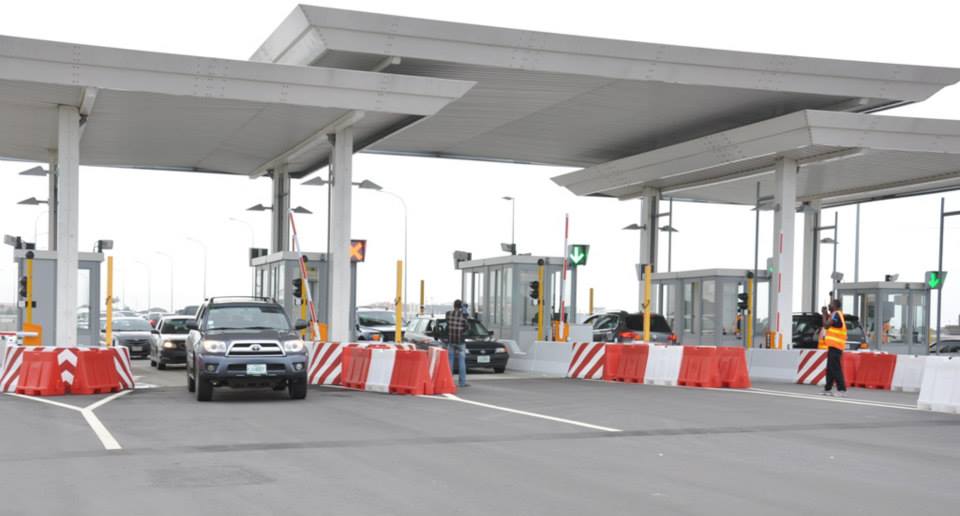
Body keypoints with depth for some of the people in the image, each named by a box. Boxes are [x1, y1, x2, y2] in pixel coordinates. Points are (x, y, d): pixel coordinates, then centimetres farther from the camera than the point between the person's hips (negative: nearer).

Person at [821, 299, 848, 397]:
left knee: (835, 369, -13)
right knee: (830, 369, 15)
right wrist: (826, 314, 12)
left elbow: (826, 325, -16)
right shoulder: (837, 314, 19)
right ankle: (828, 389, 21)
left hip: (834, 346, -11)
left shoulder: (836, 314, -12)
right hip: (834, 346, 11)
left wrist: (824, 314, -4)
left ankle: (842, 390, -18)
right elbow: (829, 324, 21)